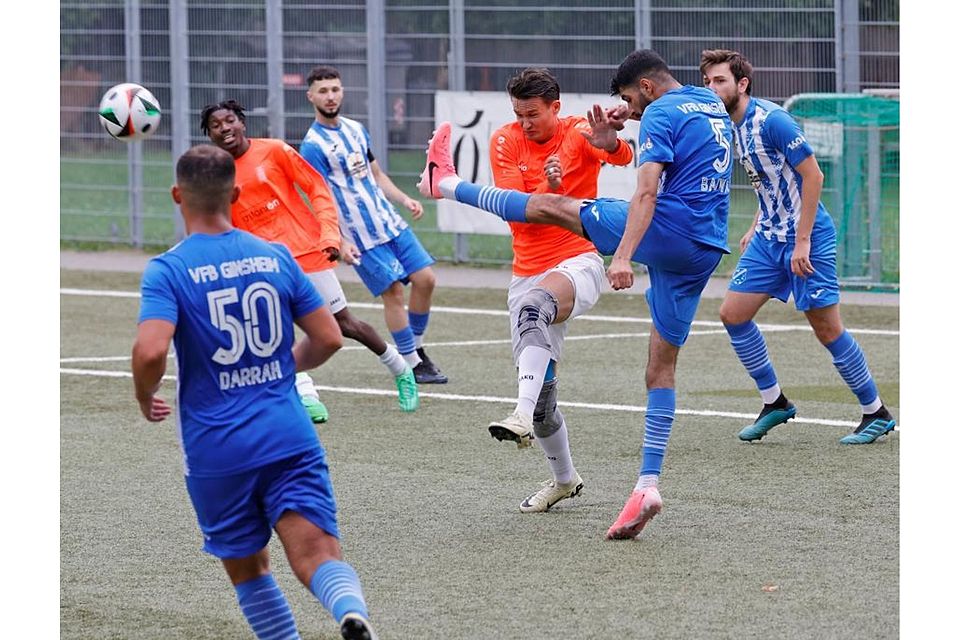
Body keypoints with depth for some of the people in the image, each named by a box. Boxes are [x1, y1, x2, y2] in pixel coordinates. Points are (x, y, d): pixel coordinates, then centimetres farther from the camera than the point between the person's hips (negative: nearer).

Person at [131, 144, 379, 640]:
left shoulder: (167, 271, -7)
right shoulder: (276, 258, 5)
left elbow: (150, 351, -22)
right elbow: (328, 339, 7)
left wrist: (146, 400, -1)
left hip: (215, 452, -2)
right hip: (290, 438, 2)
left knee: (247, 568, 18)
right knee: (317, 556, -10)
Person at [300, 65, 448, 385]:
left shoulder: (355, 129, 12)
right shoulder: (313, 145, -11)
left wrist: (404, 199, 8)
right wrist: (340, 242, -21)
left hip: (391, 223, 7)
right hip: (361, 237, -7)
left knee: (424, 279, 1)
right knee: (393, 291, -8)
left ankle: (417, 349, 19)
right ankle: (412, 365, 3)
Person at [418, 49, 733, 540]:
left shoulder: (661, 114, -8)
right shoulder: (714, 105, 19)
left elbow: (647, 190, -21)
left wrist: (624, 255, -29)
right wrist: (631, 121, 30)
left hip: (666, 230, -8)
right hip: (705, 252, 8)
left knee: (552, 206, 10)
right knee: (662, 366, 8)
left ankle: (447, 183, 27)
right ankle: (647, 484, 2)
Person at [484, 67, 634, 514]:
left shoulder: (578, 133, -6)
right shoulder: (506, 142, 0)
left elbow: (622, 157, -27)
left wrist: (610, 142, -51)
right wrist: (548, 189, -25)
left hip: (579, 262, -5)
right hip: (528, 272, 5)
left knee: (536, 303, -39)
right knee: (540, 387, 4)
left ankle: (524, 417, -53)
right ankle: (564, 478, 26)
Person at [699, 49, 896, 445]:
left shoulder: (771, 120, -19)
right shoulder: (735, 126, 8)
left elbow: (813, 176, -19)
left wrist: (802, 241, -20)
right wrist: (755, 228, 16)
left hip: (807, 239, -9)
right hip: (769, 238, 9)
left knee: (827, 329, -5)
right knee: (733, 313, 2)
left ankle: (876, 413, 9)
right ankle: (774, 403, 15)